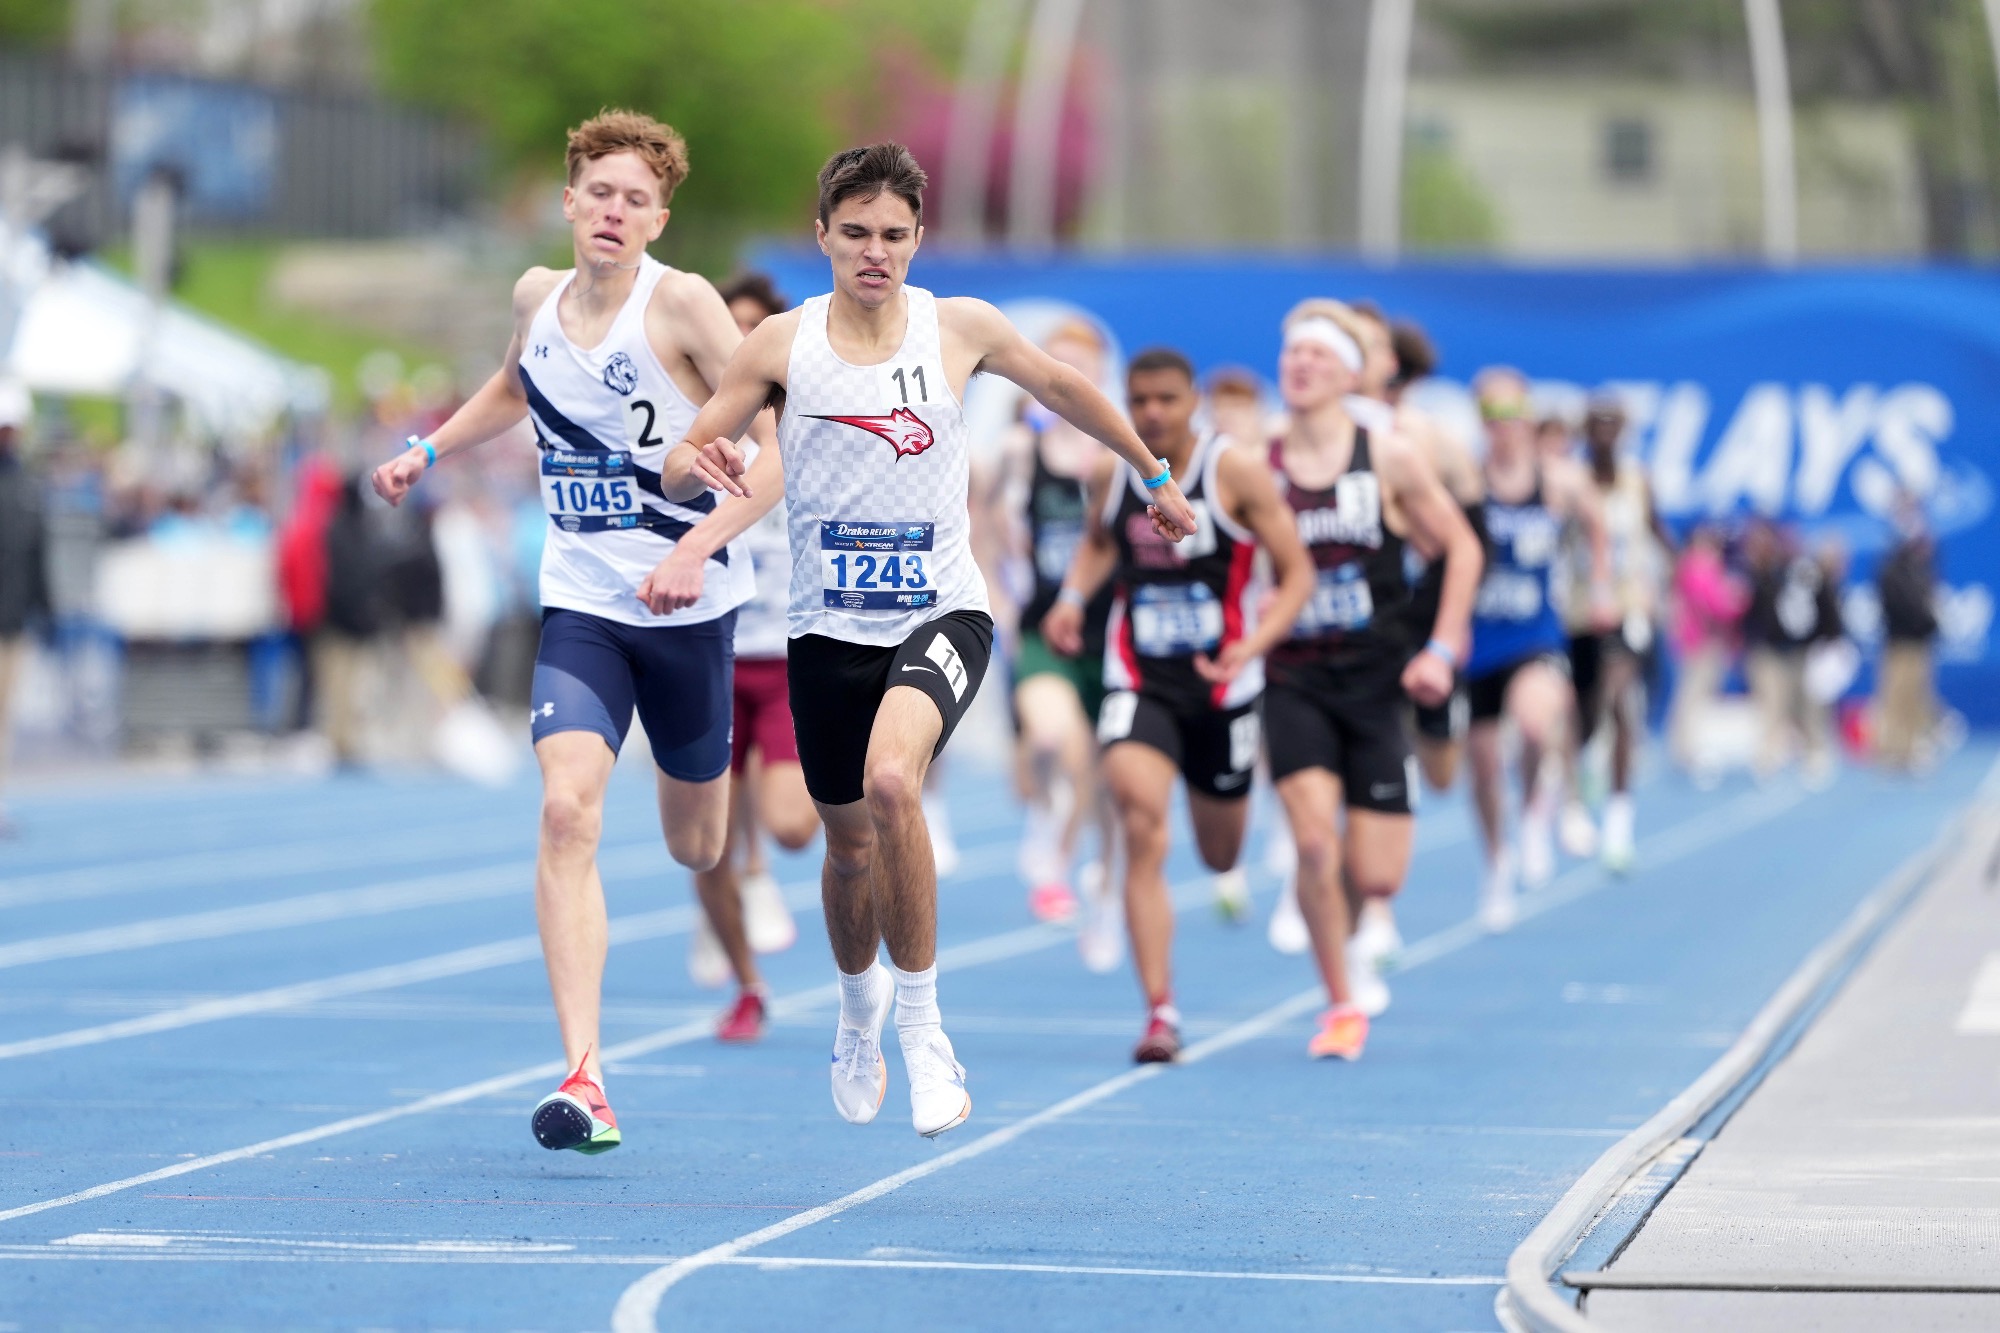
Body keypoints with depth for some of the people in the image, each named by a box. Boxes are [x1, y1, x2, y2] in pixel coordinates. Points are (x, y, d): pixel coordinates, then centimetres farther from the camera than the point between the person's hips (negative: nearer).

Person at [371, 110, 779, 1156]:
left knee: (696, 847, 14)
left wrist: (697, 547, -28)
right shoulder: (537, 296, 2)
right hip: (581, 605, 2)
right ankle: (584, 1078, -25)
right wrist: (429, 450, 19)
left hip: (689, 605, -2)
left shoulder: (682, 304, -13)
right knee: (568, 808, -21)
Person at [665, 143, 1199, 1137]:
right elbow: (678, 464, 1)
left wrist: (1154, 475, 27)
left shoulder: (962, 329, -3)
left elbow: (1061, 386, 16)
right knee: (849, 842, 14)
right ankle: (859, 1010, 46)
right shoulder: (781, 343, -3)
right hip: (829, 629, 2)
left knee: (892, 778, -30)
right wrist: (697, 466, -24)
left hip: (939, 615, -2)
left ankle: (922, 1025, -18)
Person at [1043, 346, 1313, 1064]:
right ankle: (1160, 1011, -20)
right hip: (1138, 682, 1)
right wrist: (1073, 595, 0)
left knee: (1220, 856, 13)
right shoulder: (1111, 475, -2)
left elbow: (1297, 572, -9)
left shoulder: (1237, 473, -12)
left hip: (1221, 684, -1)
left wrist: (1252, 645, -24)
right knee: (1142, 830, -22)